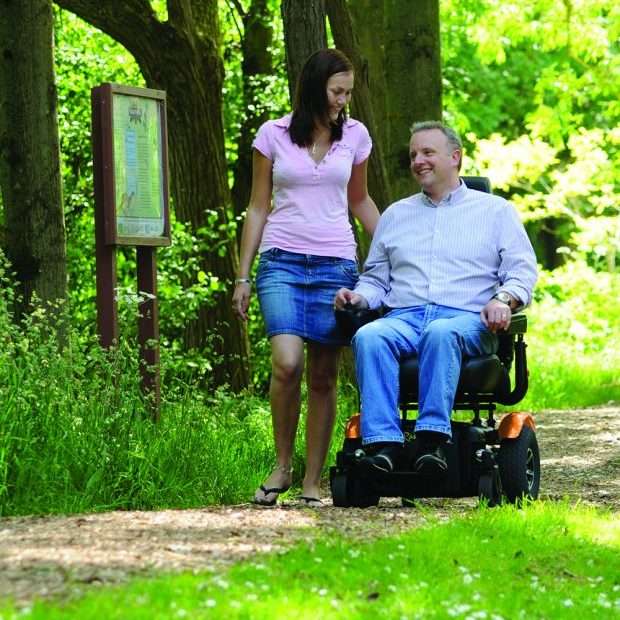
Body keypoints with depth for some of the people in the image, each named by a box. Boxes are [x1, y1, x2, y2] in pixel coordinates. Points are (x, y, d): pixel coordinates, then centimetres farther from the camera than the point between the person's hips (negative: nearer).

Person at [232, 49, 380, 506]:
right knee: (287, 363, -21)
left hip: (335, 264, 2)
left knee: (324, 376, -2)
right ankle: (283, 465, -4)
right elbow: (258, 208, 9)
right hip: (282, 261, -2)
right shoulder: (273, 135, 3)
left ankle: (313, 483, 4)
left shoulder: (355, 135, 8)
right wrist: (243, 276, 6)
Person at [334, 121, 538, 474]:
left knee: (441, 333, -40)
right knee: (369, 336, -33)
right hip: (403, 318, 3)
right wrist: (358, 296, 5)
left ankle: (433, 437, -46)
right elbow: (376, 279, 29)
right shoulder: (396, 214, 29)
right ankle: (383, 442, -42)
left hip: (467, 320, -3)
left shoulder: (496, 211, 18)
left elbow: (522, 272, 9)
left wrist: (503, 300, -13)